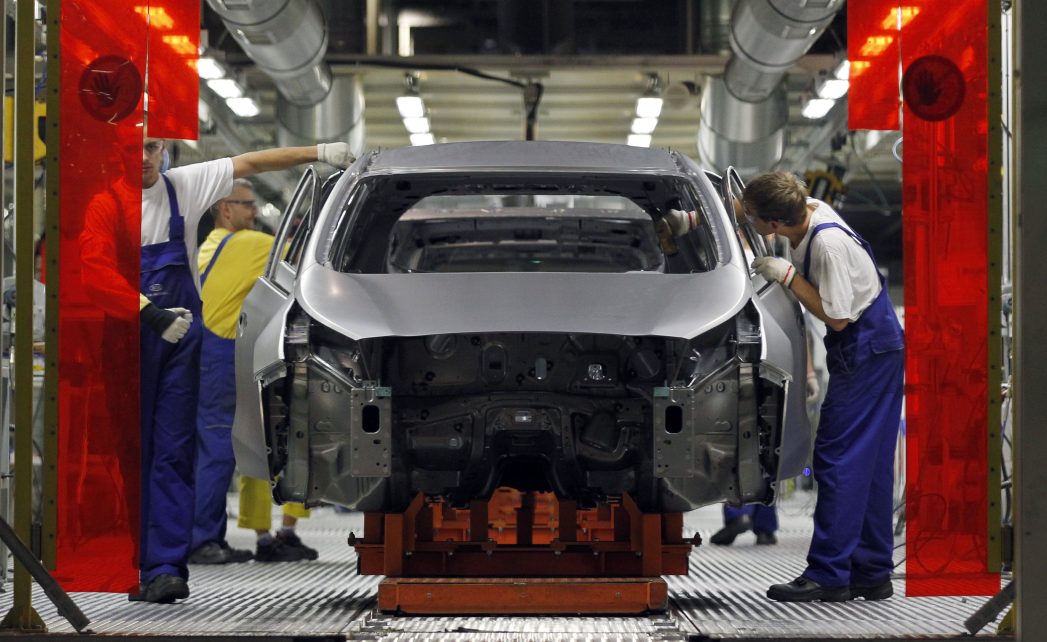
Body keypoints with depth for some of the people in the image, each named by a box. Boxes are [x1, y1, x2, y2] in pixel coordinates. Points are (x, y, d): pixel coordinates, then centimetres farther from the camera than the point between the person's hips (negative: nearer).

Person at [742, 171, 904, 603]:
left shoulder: (829, 244, -27)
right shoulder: (809, 213, 0)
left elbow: (836, 317, -21)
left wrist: (787, 276, -18)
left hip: (866, 352, -10)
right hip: (880, 346, 10)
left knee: (839, 458, -8)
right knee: (868, 463, 12)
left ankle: (828, 575, -7)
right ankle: (872, 574, 17)